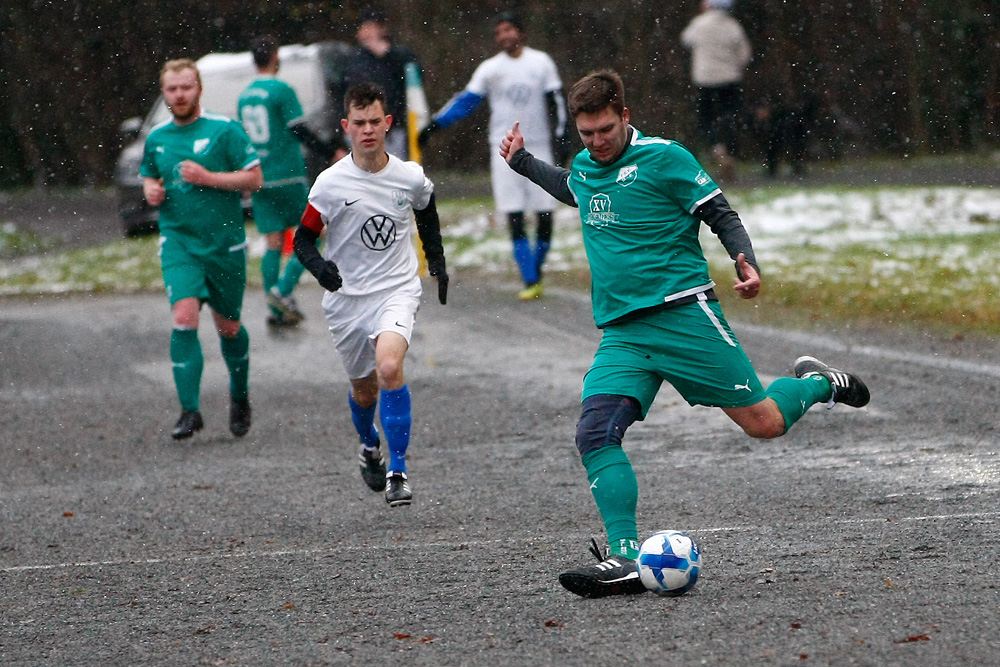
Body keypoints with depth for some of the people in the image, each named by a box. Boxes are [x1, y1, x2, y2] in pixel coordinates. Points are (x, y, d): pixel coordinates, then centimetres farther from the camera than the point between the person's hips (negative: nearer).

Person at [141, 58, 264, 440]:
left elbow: (254, 178, -7)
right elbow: (148, 175, 26)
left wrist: (207, 177, -17)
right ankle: (189, 411, -17)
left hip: (225, 242, -2)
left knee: (228, 326, 9)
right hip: (178, 240, 2)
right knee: (184, 317, -18)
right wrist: (151, 190, 2)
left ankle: (240, 397, 35)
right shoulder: (157, 138, 9)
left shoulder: (224, 130, -5)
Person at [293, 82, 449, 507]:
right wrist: (319, 265, -23)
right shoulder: (330, 183, -10)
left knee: (389, 365, -27)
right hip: (346, 297, 1)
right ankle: (370, 446, 49)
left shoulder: (411, 177, -4)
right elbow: (302, 238, -3)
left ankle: (398, 471, -21)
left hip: (397, 289, -1)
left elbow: (427, 212, 19)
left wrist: (437, 261, 21)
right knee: (364, 389, 14)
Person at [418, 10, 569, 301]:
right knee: (514, 218, -8)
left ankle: (536, 273, 16)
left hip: (539, 146, 0)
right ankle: (529, 281, -8)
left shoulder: (541, 62, 4)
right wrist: (434, 124, 1)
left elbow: (556, 102, 5)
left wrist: (560, 139, -2)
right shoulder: (489, 69, 6)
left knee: (545, 215, -2)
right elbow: (465, 100, 8)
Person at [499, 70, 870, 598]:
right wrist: (521, 162, 34)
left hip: (684, 312, -5)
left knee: (763, 423, -3)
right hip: (621, 332, 5)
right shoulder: (583, 166, 14)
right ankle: (625, 559, -19)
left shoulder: (663, 158, -5)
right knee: (595, 433, -17)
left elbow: (722, 216, -3)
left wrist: (746, 263, -19)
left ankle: (817, 383, 31)